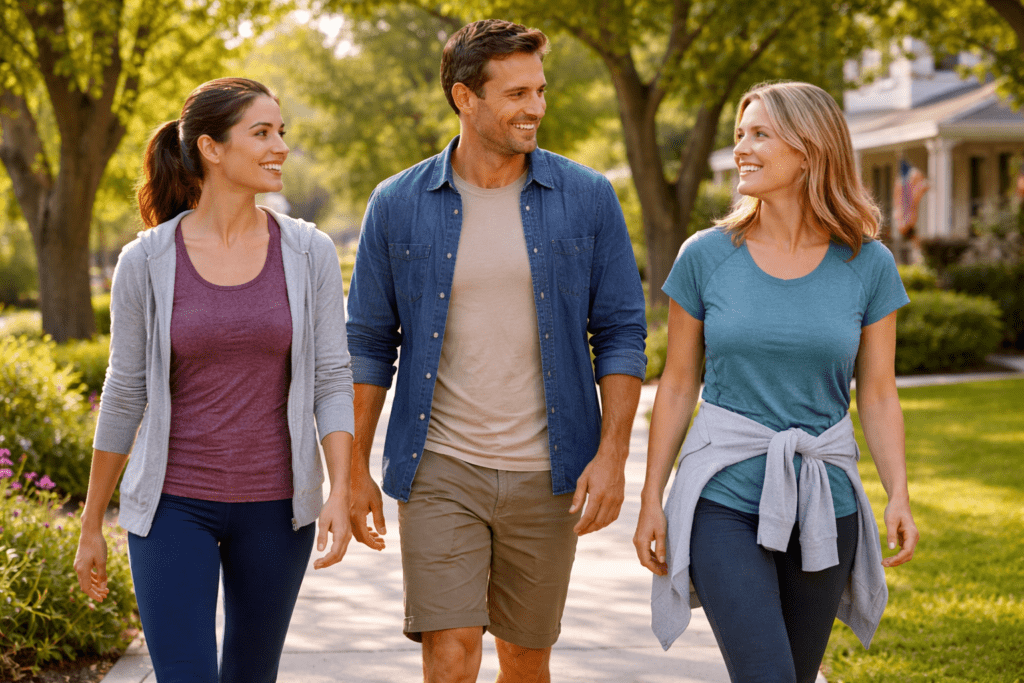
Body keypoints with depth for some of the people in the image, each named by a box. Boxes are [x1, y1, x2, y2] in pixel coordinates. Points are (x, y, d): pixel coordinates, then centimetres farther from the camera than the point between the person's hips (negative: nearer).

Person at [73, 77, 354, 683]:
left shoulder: (310, 253, -3)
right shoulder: (146, 262, -6)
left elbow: (333, 381, -4)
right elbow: (124, 395, 2)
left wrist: (341, 493, -18)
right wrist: (91, 526, 6)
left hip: (275, 506, 2)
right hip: (174, 504, -2)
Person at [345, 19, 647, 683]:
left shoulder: (586, 198, 0)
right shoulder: (398, 205, 0)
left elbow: (621, 334, 2)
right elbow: (369, 344, 6)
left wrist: (612, 455, -8)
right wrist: (356, 470, 4)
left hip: (547, 475, 1)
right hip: (440, 470, -1)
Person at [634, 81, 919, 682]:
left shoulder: (868, 265, -1)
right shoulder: (706, 256, -2)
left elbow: (879, 395, 3)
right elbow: (678, 385, 3)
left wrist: (899, 495, -10)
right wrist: (651, 500, 2)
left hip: (822, 500, 2)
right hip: (724, 500, -2)